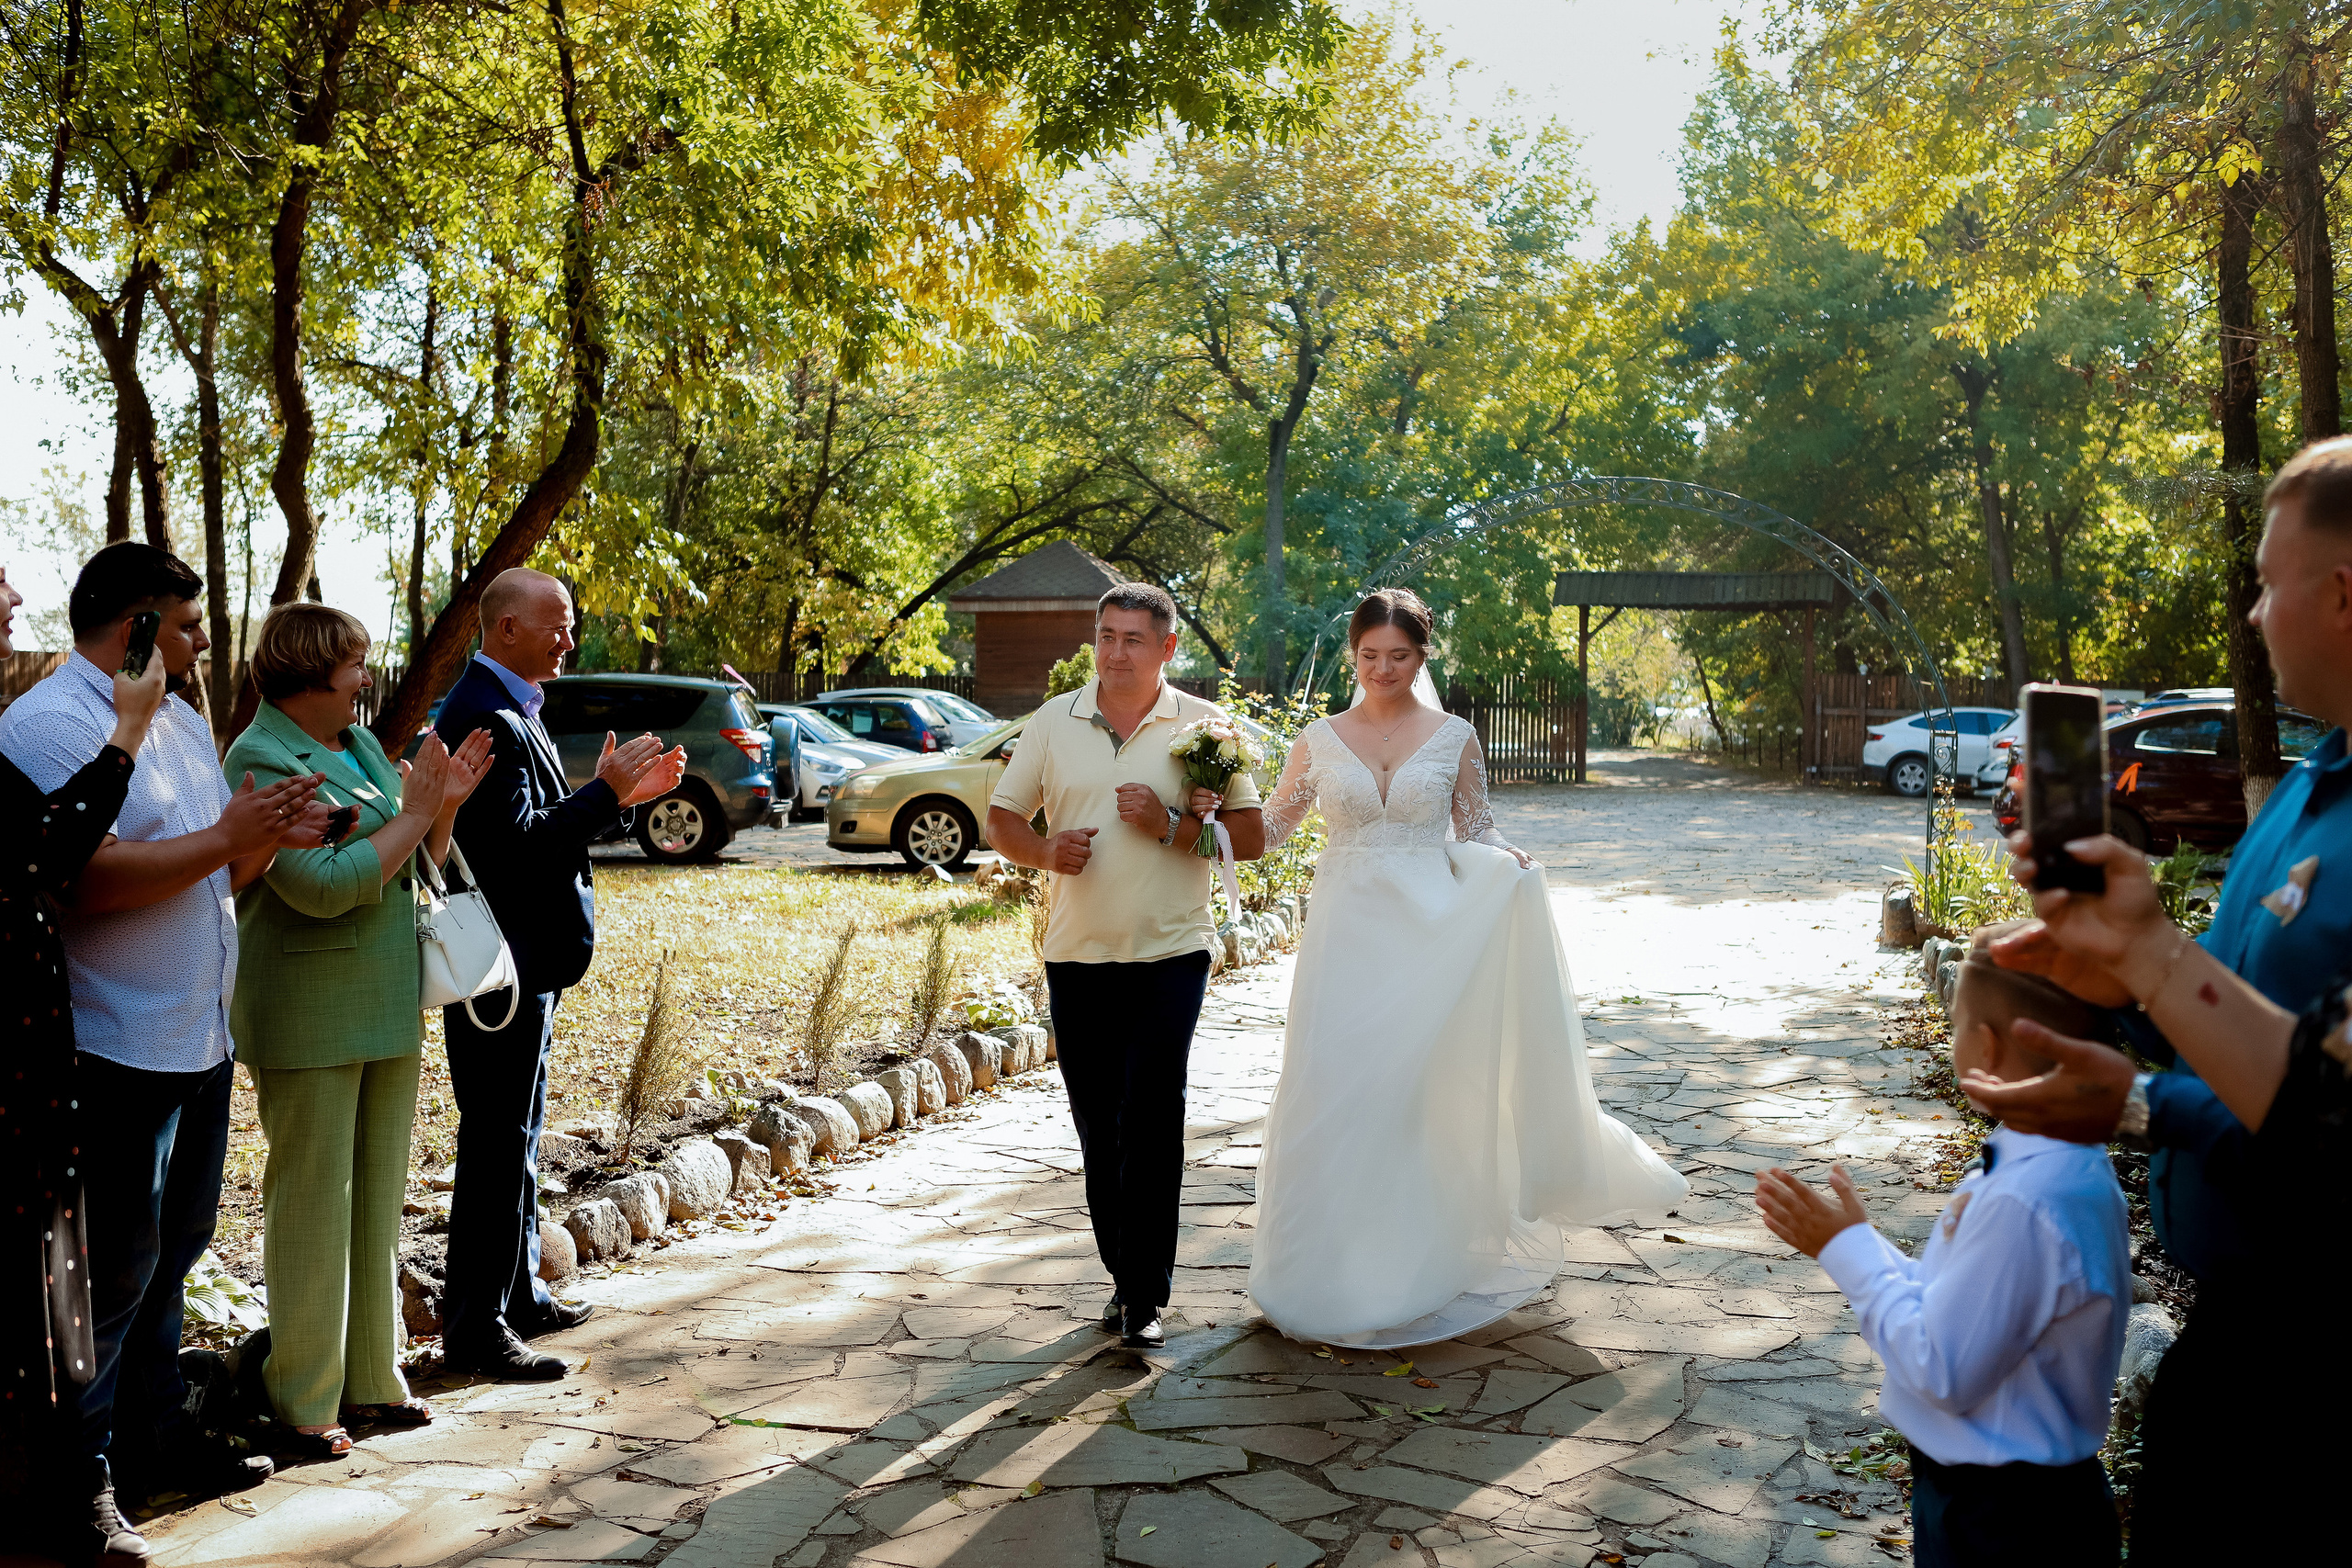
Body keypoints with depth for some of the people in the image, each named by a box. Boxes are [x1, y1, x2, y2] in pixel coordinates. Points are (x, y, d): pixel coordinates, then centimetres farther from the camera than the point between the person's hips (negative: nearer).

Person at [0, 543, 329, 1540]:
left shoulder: (185, 723, 15)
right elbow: (89, 878, -25)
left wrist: (269, 840, 0)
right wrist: (227, 837, -18)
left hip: (201, 1042, 9)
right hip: (115, 1053, -9)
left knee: (170, 1252, 17)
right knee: (112, 1271, 1)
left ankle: (153, 1438, 30)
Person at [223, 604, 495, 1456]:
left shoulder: (359, 744, 12)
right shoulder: (262, 760, -13)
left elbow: (420, 867, 16)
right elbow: (323, 885, -24)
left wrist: (445, 804, -1)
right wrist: (414, 816, -15)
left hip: (387, 1007, 8)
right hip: (308, 1017, -8)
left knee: (379, 1195, 13)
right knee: (312, 1202, 0)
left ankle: (371, 1375, 24)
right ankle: (303, 1399, 13)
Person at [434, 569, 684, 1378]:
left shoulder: (509, 710, 15)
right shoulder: (484, 718, -18)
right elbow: (519, 844, -25)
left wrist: (617, 796, 7)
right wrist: (605, 793, -19)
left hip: (527, 962, 11)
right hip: (501, 968, -11)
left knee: (516, 1138, 18)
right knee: (496, 1145, -3)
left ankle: (519, 1293, 30)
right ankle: (474, 1325, 7)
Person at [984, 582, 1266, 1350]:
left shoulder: (1203, 726, 2)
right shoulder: (1054, 721, 8)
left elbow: (1250, 832, 1)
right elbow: (1002, 819, 12)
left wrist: (1172, 825, -15)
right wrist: (1045, 850, -9)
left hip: (1170, 954, -3)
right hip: (1076, 957, 3)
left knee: (1151, 1120, -11)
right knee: (1098, 1129, 10)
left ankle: (1146, 1295, -2)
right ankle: (1124, 1278, 24)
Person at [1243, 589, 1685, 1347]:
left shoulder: (1454, 737, 4)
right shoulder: (1319, 741, 6)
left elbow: (1475, 831, 9)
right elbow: (1272, 823, 12)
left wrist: (1507, 862, -12)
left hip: (1430, 933, -1)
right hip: (1347, 933, 1)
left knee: (1426, 1089, 2)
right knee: (1337, 1091, 1)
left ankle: (1424, 1266, 17)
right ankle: (1335, 1274, 15)